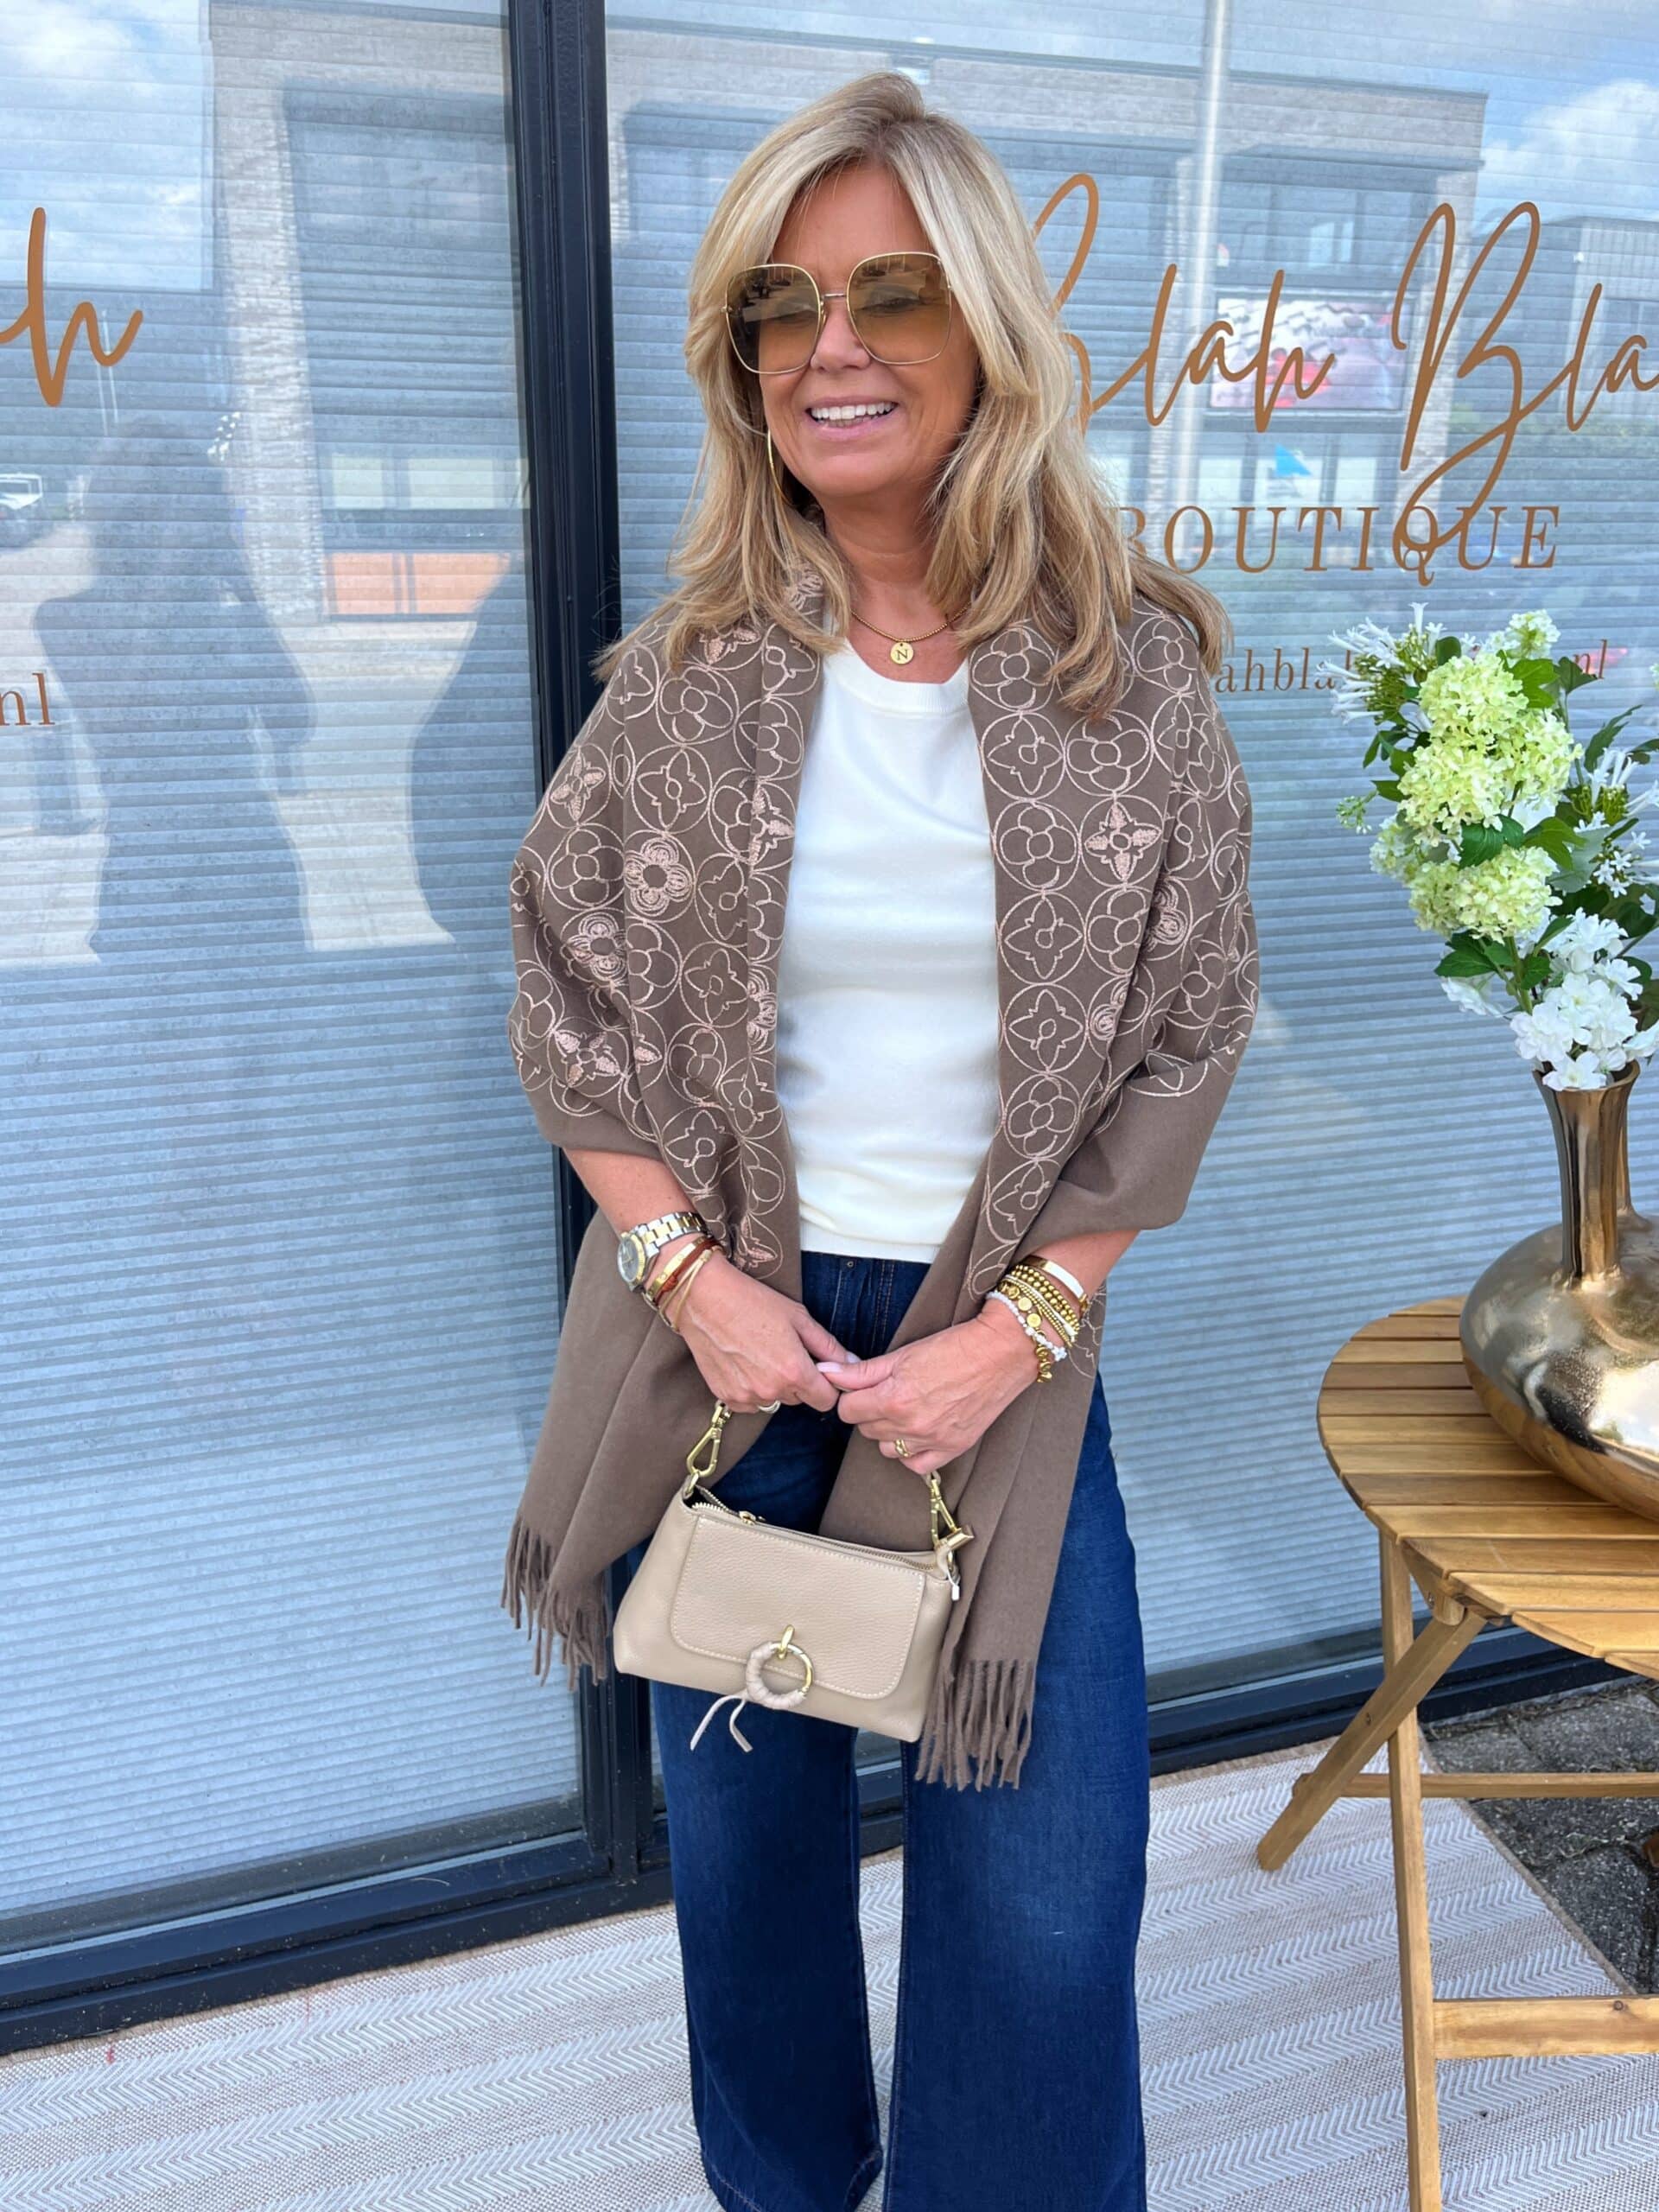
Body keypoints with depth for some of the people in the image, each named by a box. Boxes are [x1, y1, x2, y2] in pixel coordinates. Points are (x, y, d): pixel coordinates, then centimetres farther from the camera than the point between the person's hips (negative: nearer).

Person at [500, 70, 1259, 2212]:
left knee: (1047, 1881, 7)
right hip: (731, 1323, 2)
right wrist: (691, 1269, -8)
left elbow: (1182, 1037, -3)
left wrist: (1018, 1329, -9)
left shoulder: (1135, 667, -6)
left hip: (1007, 1335, -1)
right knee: (744, 1811, 18)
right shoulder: (687, 676, -4)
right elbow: (569, 997, 2)